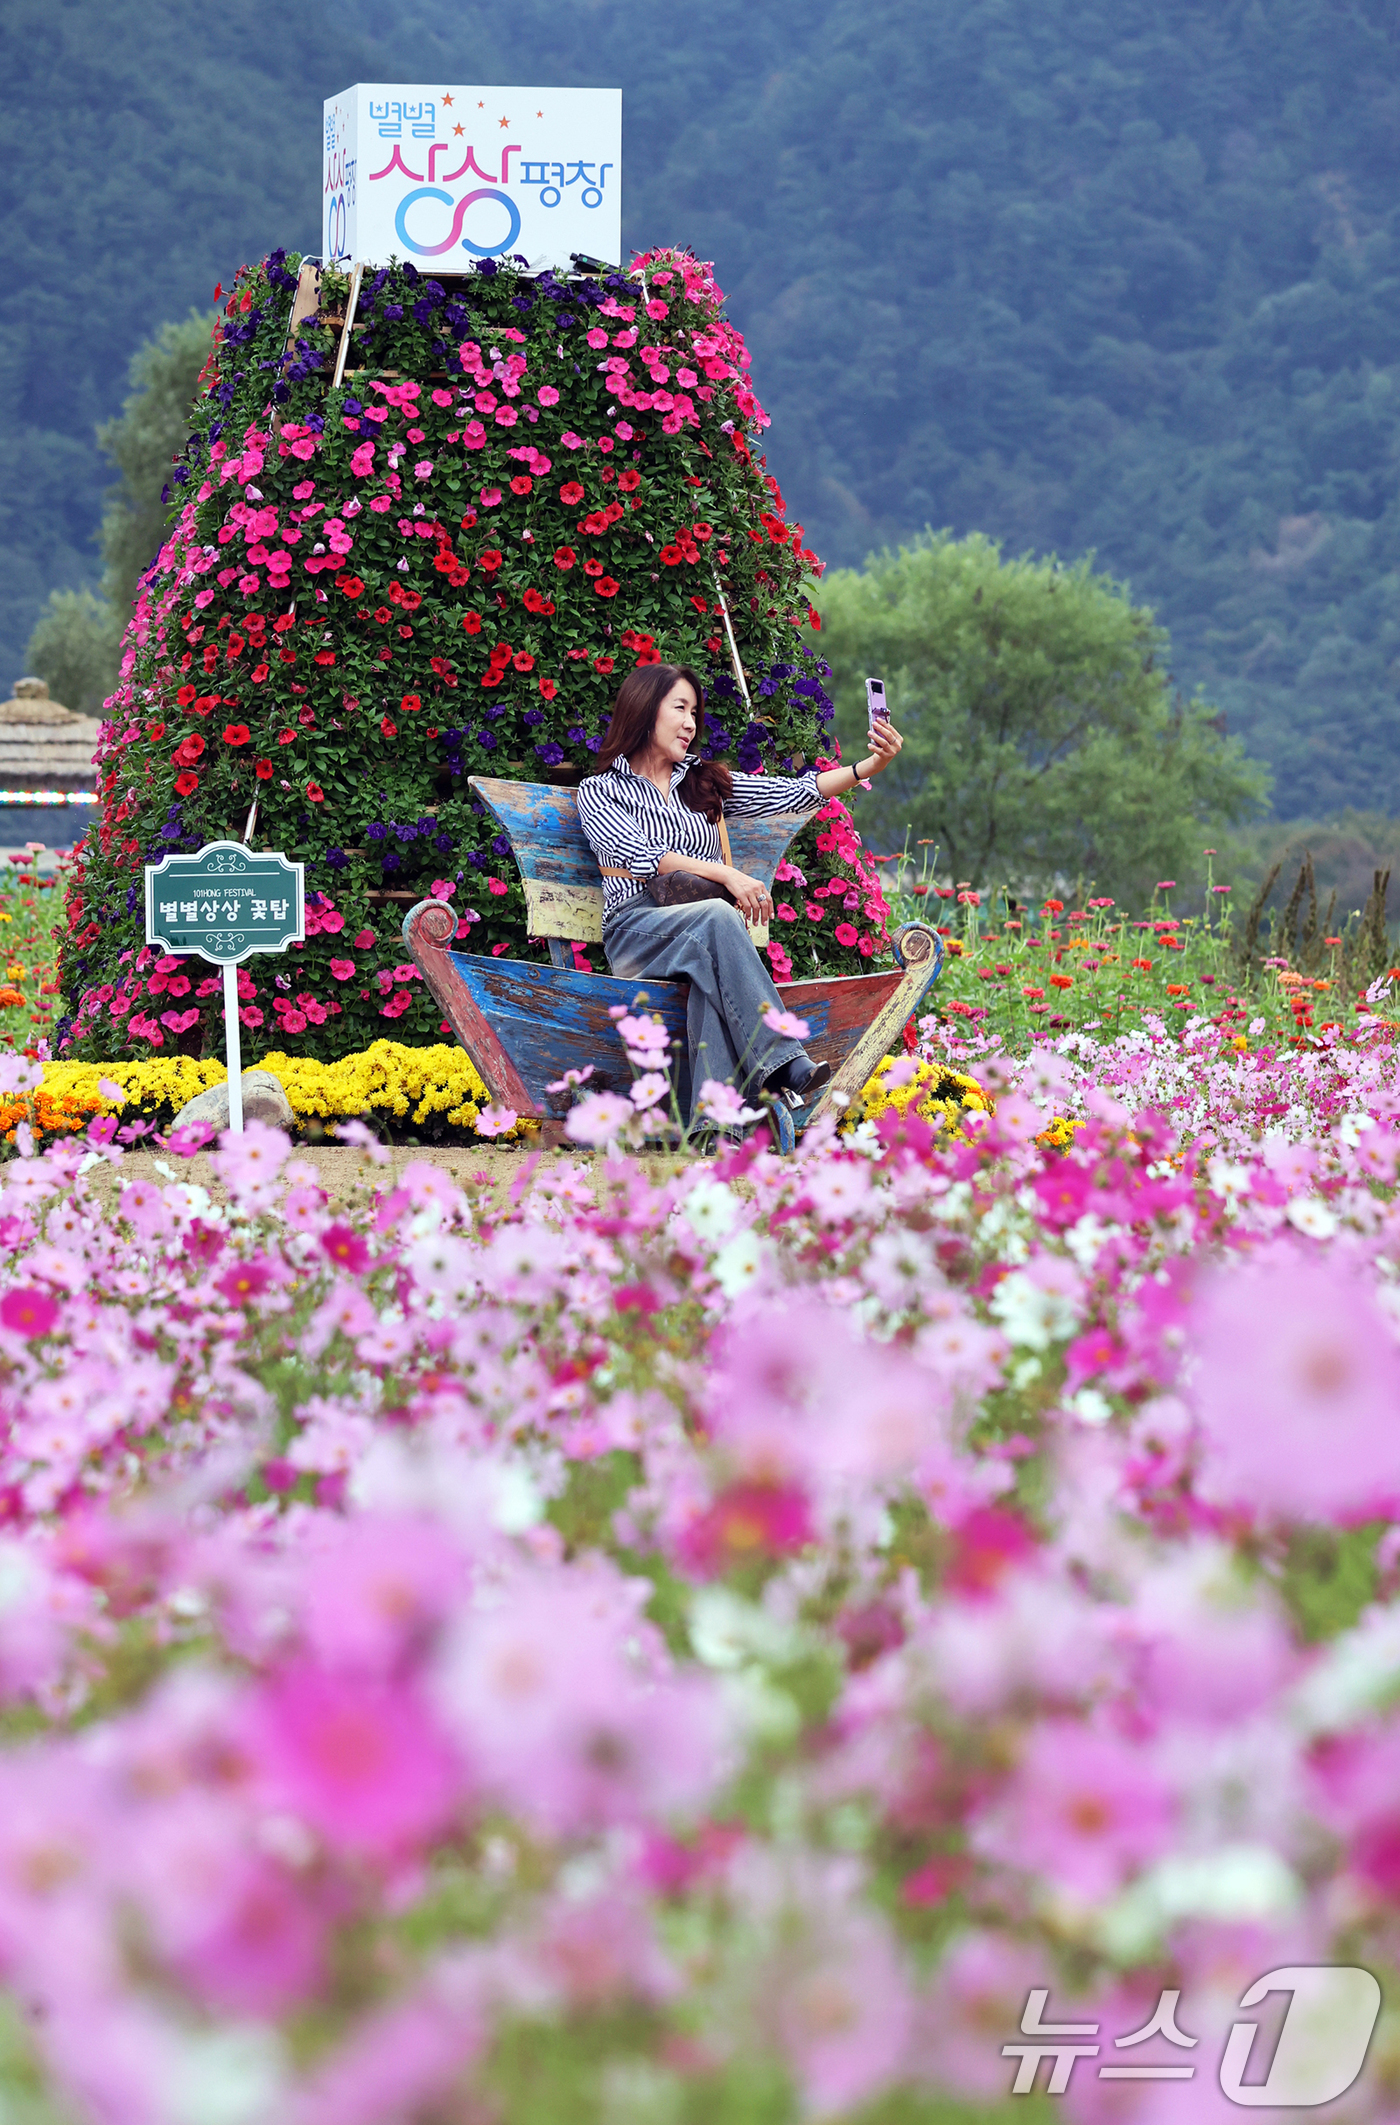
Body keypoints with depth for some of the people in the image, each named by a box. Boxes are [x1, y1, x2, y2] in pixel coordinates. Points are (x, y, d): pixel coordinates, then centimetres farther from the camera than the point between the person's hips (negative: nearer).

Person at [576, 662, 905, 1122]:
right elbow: (643, 857, -6)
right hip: (636, 929, -3)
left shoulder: (705, 783, 25)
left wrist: (870, 767, -3)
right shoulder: (600, 791, 12)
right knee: (718, 917, -36)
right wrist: (726, 874, -19)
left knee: (713, 968, -36)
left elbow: (791, 792, 12)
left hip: (702, 928, 3)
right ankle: (786, 1068, -48)